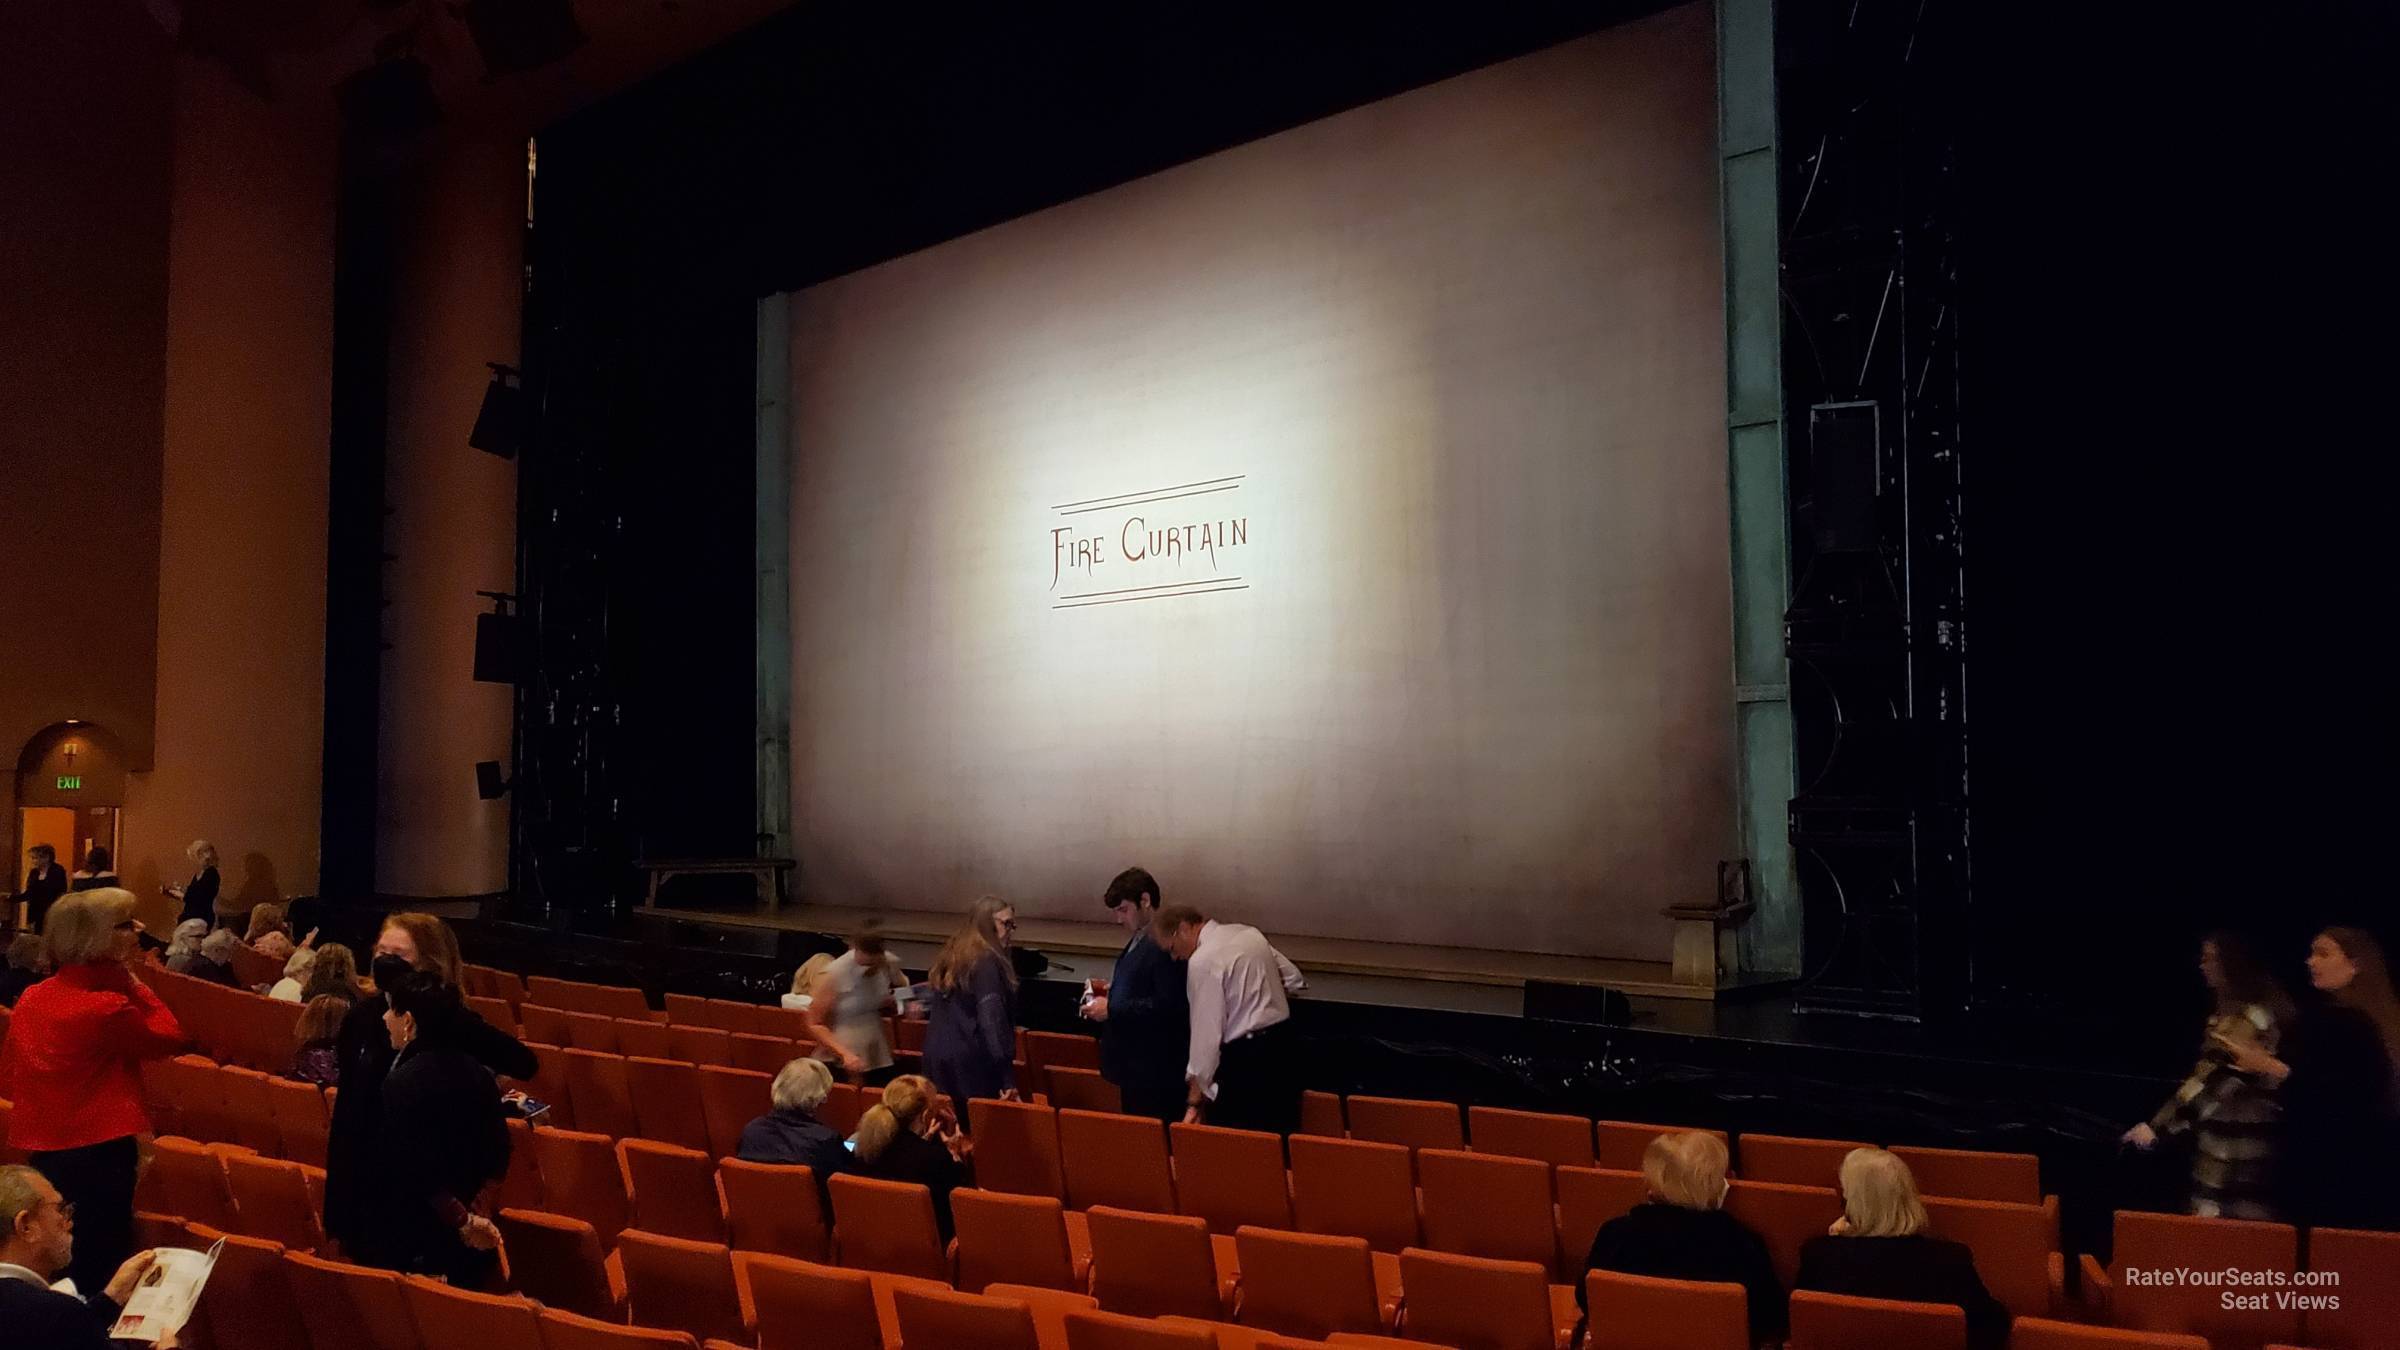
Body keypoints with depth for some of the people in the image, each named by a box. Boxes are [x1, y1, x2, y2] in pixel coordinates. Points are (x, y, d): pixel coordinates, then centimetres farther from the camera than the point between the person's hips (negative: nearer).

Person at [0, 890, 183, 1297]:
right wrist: (132, 981, -8)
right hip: (99, 1153, -8)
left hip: (42, 1149, 8)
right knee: (100, 1269, 4)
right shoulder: (108, 1007, -21)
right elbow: (171, 1037, -7)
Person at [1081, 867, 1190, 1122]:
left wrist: (1112, 1009, -20)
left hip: (1154, 1068, -10)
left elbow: (1168, 1005, -24)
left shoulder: (1164, 942, -20)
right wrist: (1112, 991, 7)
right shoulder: (1138, 939, 12)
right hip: (1134, 1063, 10)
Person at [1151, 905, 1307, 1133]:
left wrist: (1194, 1101, -13)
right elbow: (1294, 980, 17)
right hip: (1283, 1047, 9)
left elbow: (1207, 1032, -17)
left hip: (1245, 1062, -9)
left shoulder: (1203, 961, -15)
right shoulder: (1248, 933, 9)